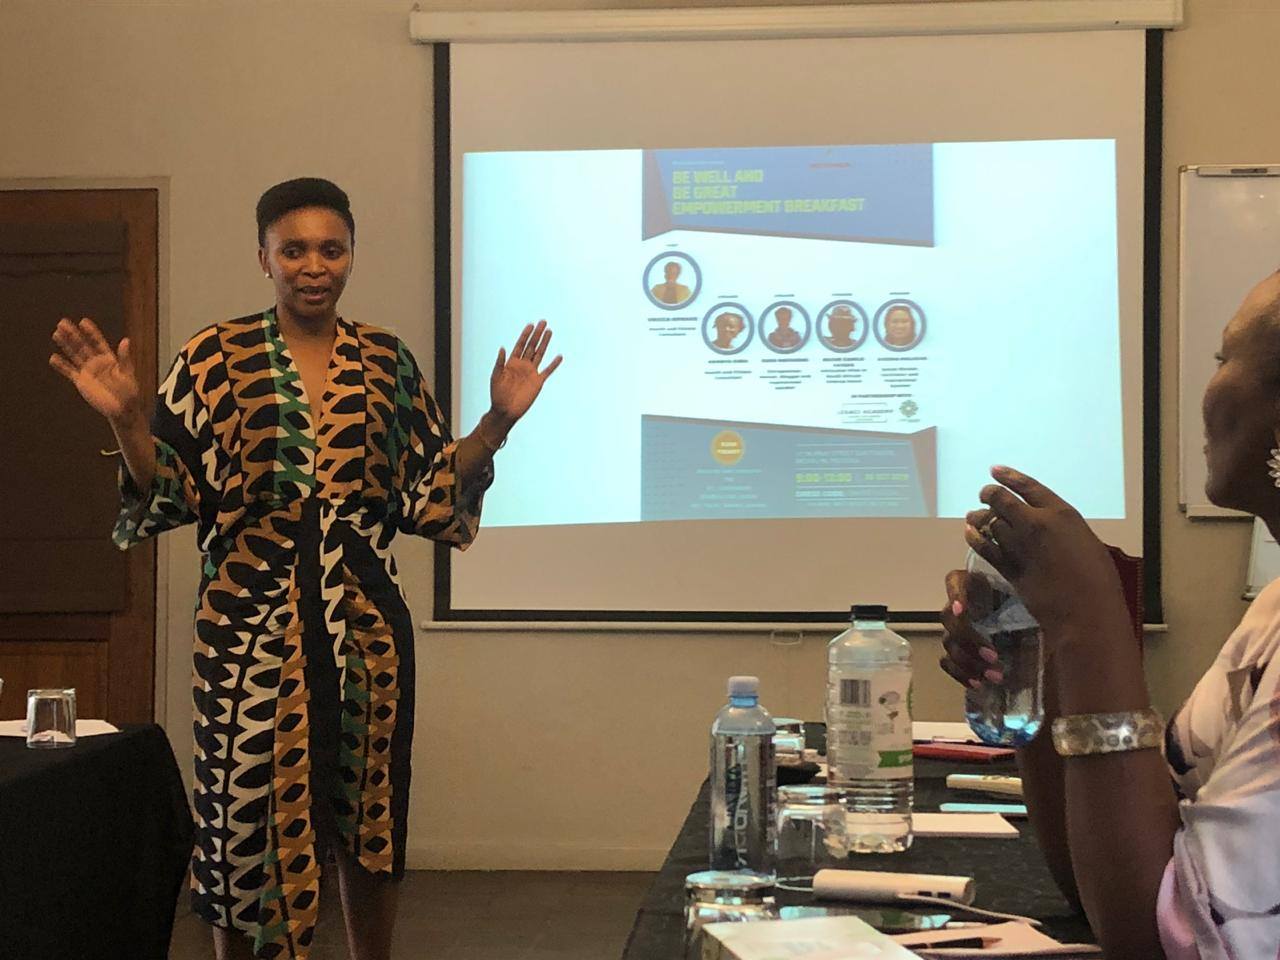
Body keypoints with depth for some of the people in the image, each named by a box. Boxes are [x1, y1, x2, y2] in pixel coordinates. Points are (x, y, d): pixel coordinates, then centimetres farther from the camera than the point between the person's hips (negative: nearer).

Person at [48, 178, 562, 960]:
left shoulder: (389, 361, 7)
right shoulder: (218, 357, -2)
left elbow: (432, 492, 9)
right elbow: (171, 493, -4)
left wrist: (498, 421, -2)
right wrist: (128, 421, -19)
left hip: (368, 622, 3)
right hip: (253, 624, -3)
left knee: (369, 817, 12)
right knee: (250, 816, 2)